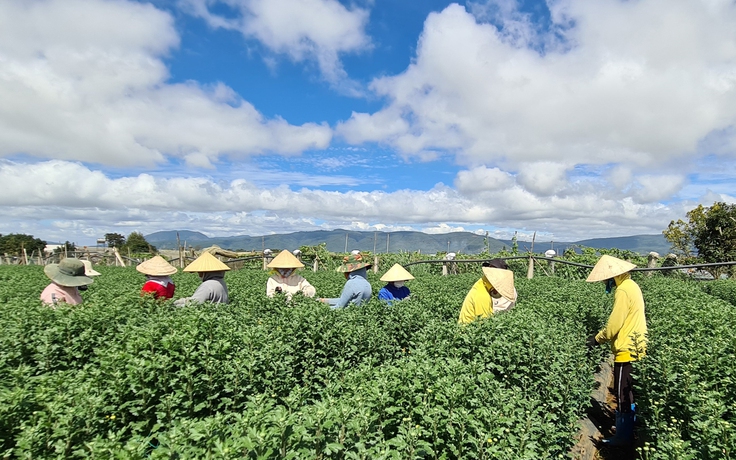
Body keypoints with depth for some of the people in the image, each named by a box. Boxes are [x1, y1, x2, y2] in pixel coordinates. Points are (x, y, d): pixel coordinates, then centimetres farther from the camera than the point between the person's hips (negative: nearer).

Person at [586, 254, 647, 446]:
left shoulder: (623, 290, -19)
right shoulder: (631, 286, 11)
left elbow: (614, 324, -20)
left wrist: (597, 338, -6)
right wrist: (602, 336, 13)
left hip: (627, 350, -10)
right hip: (636, 348, 10)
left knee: (623, 395, 1)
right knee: (630, 394, 18)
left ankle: (623, 436, 12)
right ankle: (629, 430, 29)